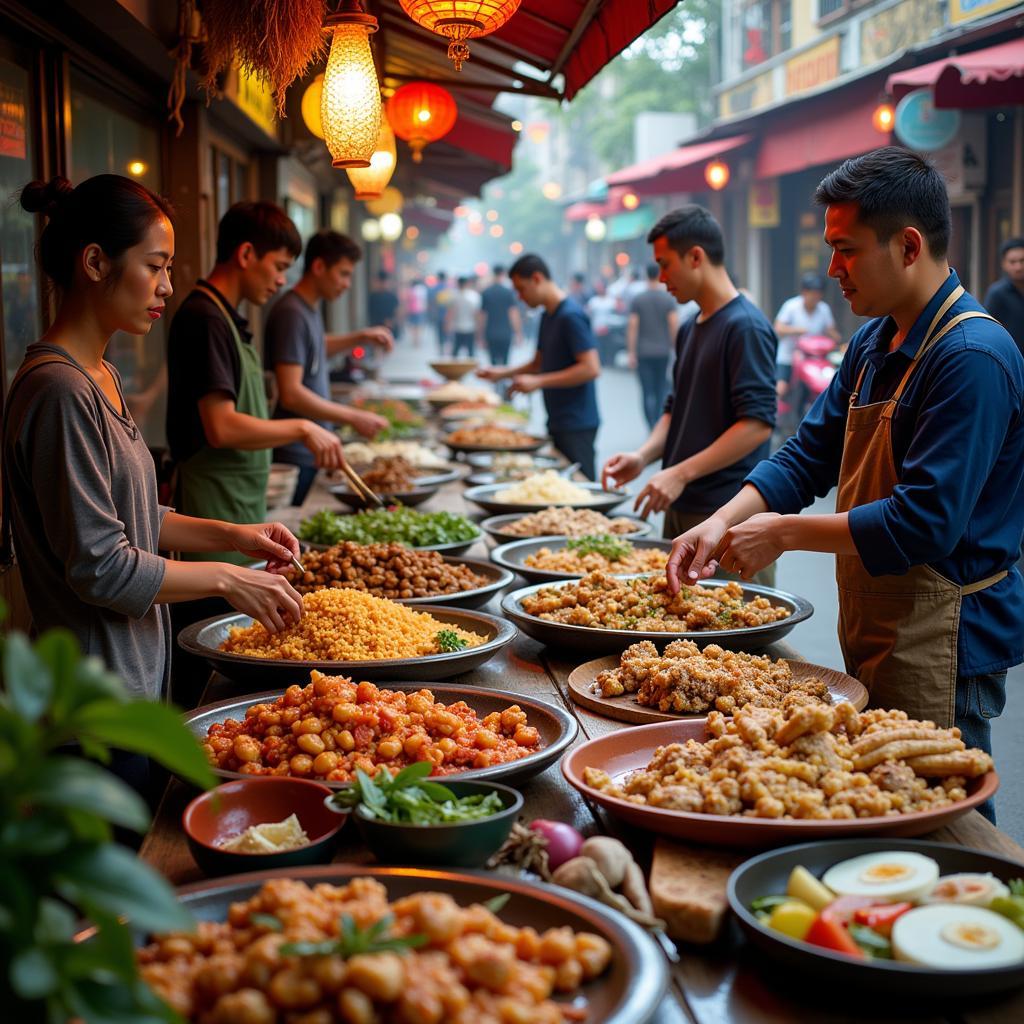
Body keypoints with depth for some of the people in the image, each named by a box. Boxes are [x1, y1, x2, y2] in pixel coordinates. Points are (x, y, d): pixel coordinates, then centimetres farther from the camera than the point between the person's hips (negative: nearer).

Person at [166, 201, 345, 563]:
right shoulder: (205, 319, -15)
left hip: (244, 503, 10)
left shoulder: (224, 317, 16)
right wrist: (302, 429, -15)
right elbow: (221, 428, -22)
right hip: (217, 510, -10)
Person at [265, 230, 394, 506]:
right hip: (295, 456, -9)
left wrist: (360, 337, 19)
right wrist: (353, 417, -20)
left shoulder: (311, 308, 11)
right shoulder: (291, 313, -18)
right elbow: (290, 394, -24)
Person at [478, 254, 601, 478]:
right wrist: (502, 373, 9)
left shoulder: (571, 316, -15)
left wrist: (538, 381, -20)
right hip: (558, 422, 9)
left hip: (576, 424, -9)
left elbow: (591, 369, -21)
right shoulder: (547, 316, 14)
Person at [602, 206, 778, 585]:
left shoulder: (746, 327, -13)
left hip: (728, 514, -9)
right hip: (681, 507, 9)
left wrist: (681, 473, -21)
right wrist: (643, 456, 4)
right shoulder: (689, 329, 15)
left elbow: (758, 423, -20)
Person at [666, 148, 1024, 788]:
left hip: (939, 647, -9)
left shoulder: (973, 357, -21)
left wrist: (784, 533, -19)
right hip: (870, 631, 9)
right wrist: (725, 522, -4)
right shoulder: (873, 345, 9)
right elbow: (810, 454, 11)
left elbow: (925, 523, -27)